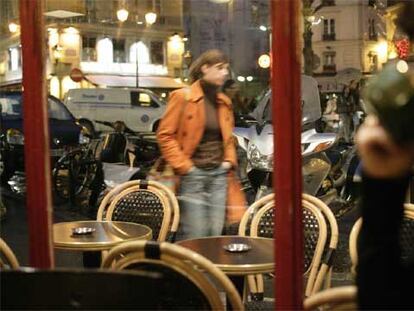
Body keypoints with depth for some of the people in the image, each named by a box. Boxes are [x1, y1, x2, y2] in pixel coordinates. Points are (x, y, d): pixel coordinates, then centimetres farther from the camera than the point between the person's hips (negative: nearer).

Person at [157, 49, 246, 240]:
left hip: (219, 174, 6)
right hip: (193, 174, -6)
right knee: (194, 236, -5)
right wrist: (183, 166, -11)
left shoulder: (224, 102, 13)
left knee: (215, 236, 7)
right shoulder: (182, 97, -6)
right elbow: (165, 135, -7)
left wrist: (229, 161, 8)